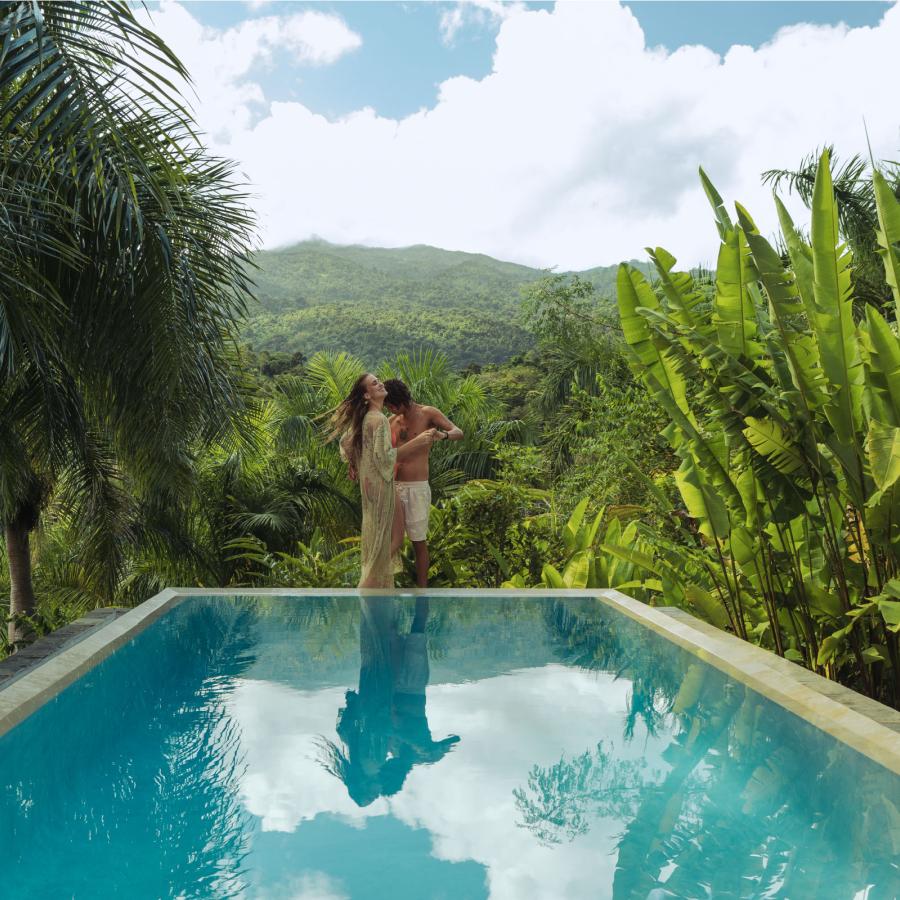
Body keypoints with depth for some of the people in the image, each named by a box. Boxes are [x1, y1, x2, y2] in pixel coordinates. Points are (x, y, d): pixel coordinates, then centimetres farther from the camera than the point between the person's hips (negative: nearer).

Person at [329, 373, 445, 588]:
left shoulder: (363, 417, 8)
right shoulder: (379, 419, -21)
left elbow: (345, 441, 15)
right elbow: (384, 456, -25)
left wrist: (354, 465, 24)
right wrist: (417, 441, -24)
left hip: (369, 480, 10)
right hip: (379, 482, -10)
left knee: (373, 529, 18)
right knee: (379, 533, 1)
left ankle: (371, 580, 29)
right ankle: (374, 583, 11)